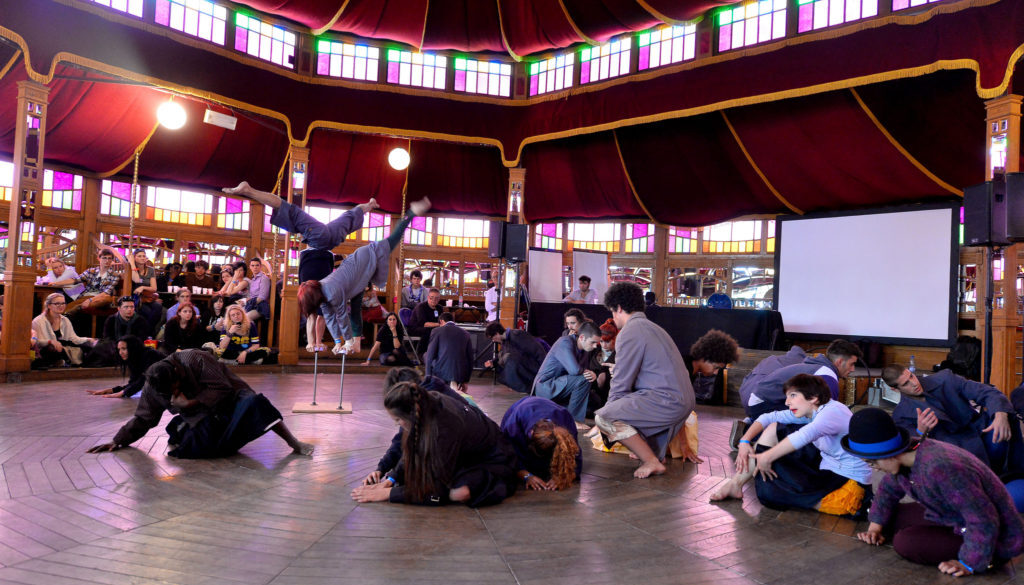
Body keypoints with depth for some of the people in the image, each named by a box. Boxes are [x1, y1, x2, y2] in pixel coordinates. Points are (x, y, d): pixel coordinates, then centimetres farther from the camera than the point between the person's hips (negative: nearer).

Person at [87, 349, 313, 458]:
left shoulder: (194, 359, -22)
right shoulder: (152, 389, -5)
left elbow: (222, 389, -22)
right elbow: (142, 419, 8)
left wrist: (189, 403, -23)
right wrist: (117, 441, 2)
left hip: (230, 400, -4)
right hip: (202, 419, 5)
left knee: (254, 404, -32)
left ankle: (294, 443, -26)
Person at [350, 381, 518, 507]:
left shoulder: (447, 427, -39)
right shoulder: (430, 402, -17)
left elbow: (437, 492, -31)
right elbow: (413, 452, 3)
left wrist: (388, 493, -27)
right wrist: (392, 479, -9)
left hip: (494, 462, -7)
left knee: (459, 493, -34)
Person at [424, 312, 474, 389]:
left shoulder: (437, 331, 3)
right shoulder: (466, 334, 12)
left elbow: (430, 355, -3)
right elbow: (470, 359, 12)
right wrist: (465, 381, 20)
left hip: (442, 373, -3)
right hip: (461, 374, 3)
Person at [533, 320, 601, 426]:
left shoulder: (585, 349, 5)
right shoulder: (565, 343, -22)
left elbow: (584, 370, 9)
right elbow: (574, 370, -33)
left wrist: (593, 374, -15)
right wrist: (585, 372, -11)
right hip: (545, 385, -10)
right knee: (583, 379, -26)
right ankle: (574, 420, -16)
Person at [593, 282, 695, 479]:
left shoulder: (629, 332, -10)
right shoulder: (652, 327, 21)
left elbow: (621, 383, -10)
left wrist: (611, 407, 6)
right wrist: (616, 407, 31)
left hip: (666, 400, -10)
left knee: (603, 417, -14)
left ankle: (652, 462, -7)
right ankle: (655, 452, 20)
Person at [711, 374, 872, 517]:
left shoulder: (833, 411, -22)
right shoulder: (809, 411, 4)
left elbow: (805, 435, -40)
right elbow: (768, 418, 5)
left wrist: (767, 457, -38)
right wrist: (744, 442, -9)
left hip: (848, 484, -9)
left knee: (768, 490, -22)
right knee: (775, 428, 1)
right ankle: (737, 482, 0)